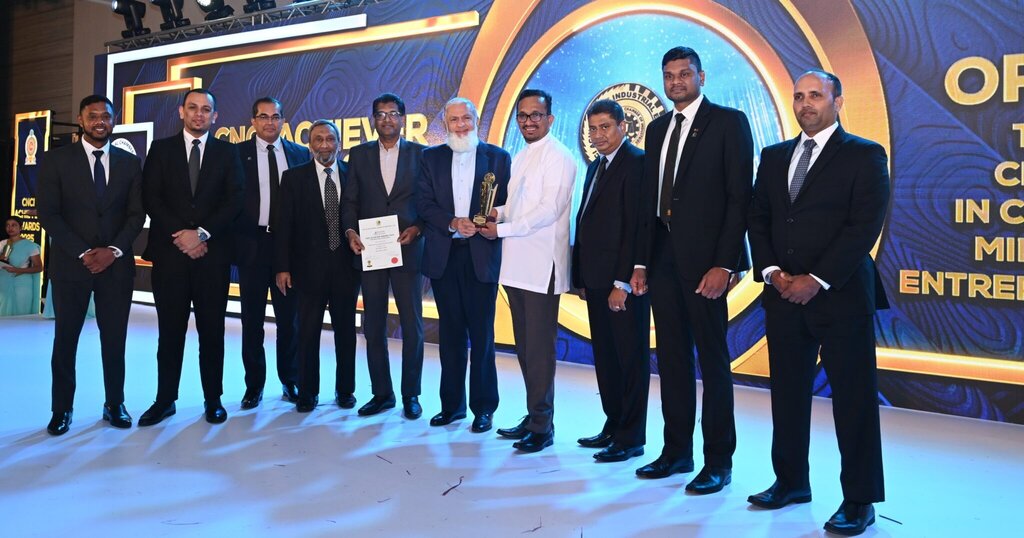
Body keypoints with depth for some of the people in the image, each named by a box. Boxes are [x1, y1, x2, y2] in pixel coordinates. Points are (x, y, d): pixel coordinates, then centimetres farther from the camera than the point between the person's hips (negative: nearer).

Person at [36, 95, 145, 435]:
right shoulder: (57, 160, 2)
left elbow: (136, 213, 4)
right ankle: (62, 409, 16)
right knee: (65, 338, 5)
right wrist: (83, 252, -12)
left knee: (115, 337, 6)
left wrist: (114, 250, -10)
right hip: (70, 263, -1)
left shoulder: (129, 162, 8)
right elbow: (48, 213, -4)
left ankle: (115, 404, 17)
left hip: (117, 264, 1)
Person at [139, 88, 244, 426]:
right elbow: (151, 198, 2)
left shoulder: (227, 152, 9)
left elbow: (234, 201, 0)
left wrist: (202, 233, -10)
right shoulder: (161, 149, 11)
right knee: (170, 330, 5)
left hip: (213, 253, 0)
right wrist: (179, 234, -9)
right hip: (169, 252, 1)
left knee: (212, 330, 4)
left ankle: (213, 399, 13)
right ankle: (165, 399, 14)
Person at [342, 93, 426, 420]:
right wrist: (350, 231, -8)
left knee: (412, 325, 3)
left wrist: (417, 228, -13)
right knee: (373, 325, 7)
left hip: (407, 248, -2)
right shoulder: (359, 155, 10)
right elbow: (350, 200, 7)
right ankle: (382, 393, 19)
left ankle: (410, 394, 15)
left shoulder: (419, 154, 4)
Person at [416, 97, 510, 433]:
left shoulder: (498, 157, 5)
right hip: (443, 256, 2)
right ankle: (452, 404, 21)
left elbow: (506, 205, 0)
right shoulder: (431, 158, 10)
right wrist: (452, 223, -14)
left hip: (482, 256, -2)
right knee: (450, 333, 10)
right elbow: (424, 204, 2)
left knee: (481, 335, 2)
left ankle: (483, 408, 13)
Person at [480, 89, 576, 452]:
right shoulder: (521, 157, 20)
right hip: (516, 265, 9)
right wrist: (497, 212, 3)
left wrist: (501, 229, -12)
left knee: (539, 348, -4)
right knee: (525, 347, 13)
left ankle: (542, 426, 5)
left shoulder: (557, 156, -7)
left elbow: (548, 210, -16)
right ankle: (534, 416, 24)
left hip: (541, 268, -9)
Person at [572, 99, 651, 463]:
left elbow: (636, 227, -17)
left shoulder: (637, 163, -10)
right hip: (596, 280, 9)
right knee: (605, 358, 14)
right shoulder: (596, 167, 18)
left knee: (631, 358, 2)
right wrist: (581, 277, 13)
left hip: (624, 282, -9)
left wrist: (624, 282, -20)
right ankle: (613, 426, 26)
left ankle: (631, 438, 12)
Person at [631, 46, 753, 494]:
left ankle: (718, 461, 13)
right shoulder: (657, 129, 17)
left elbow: (740, 197, -8)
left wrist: (724, 264, -16)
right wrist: (642, 262, 11)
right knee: (672, 358, 11)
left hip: (704, 259, -6)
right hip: (662, 256, 6)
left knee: (712, 361, 2)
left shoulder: (728, 122, -2)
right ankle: (676, 451, 23)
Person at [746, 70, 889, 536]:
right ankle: (790, 482, 25)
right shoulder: (774, 156, 15)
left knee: (853, 398, 1)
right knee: (787, 394, 11)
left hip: (840, 294, -5)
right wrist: (771, 271, -4)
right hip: (783, 294, 5)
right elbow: (758, 218, 11)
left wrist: (817, 280, -15)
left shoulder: (864, 155, -1)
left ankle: (859, 500, 12)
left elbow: (864, 226, -10)